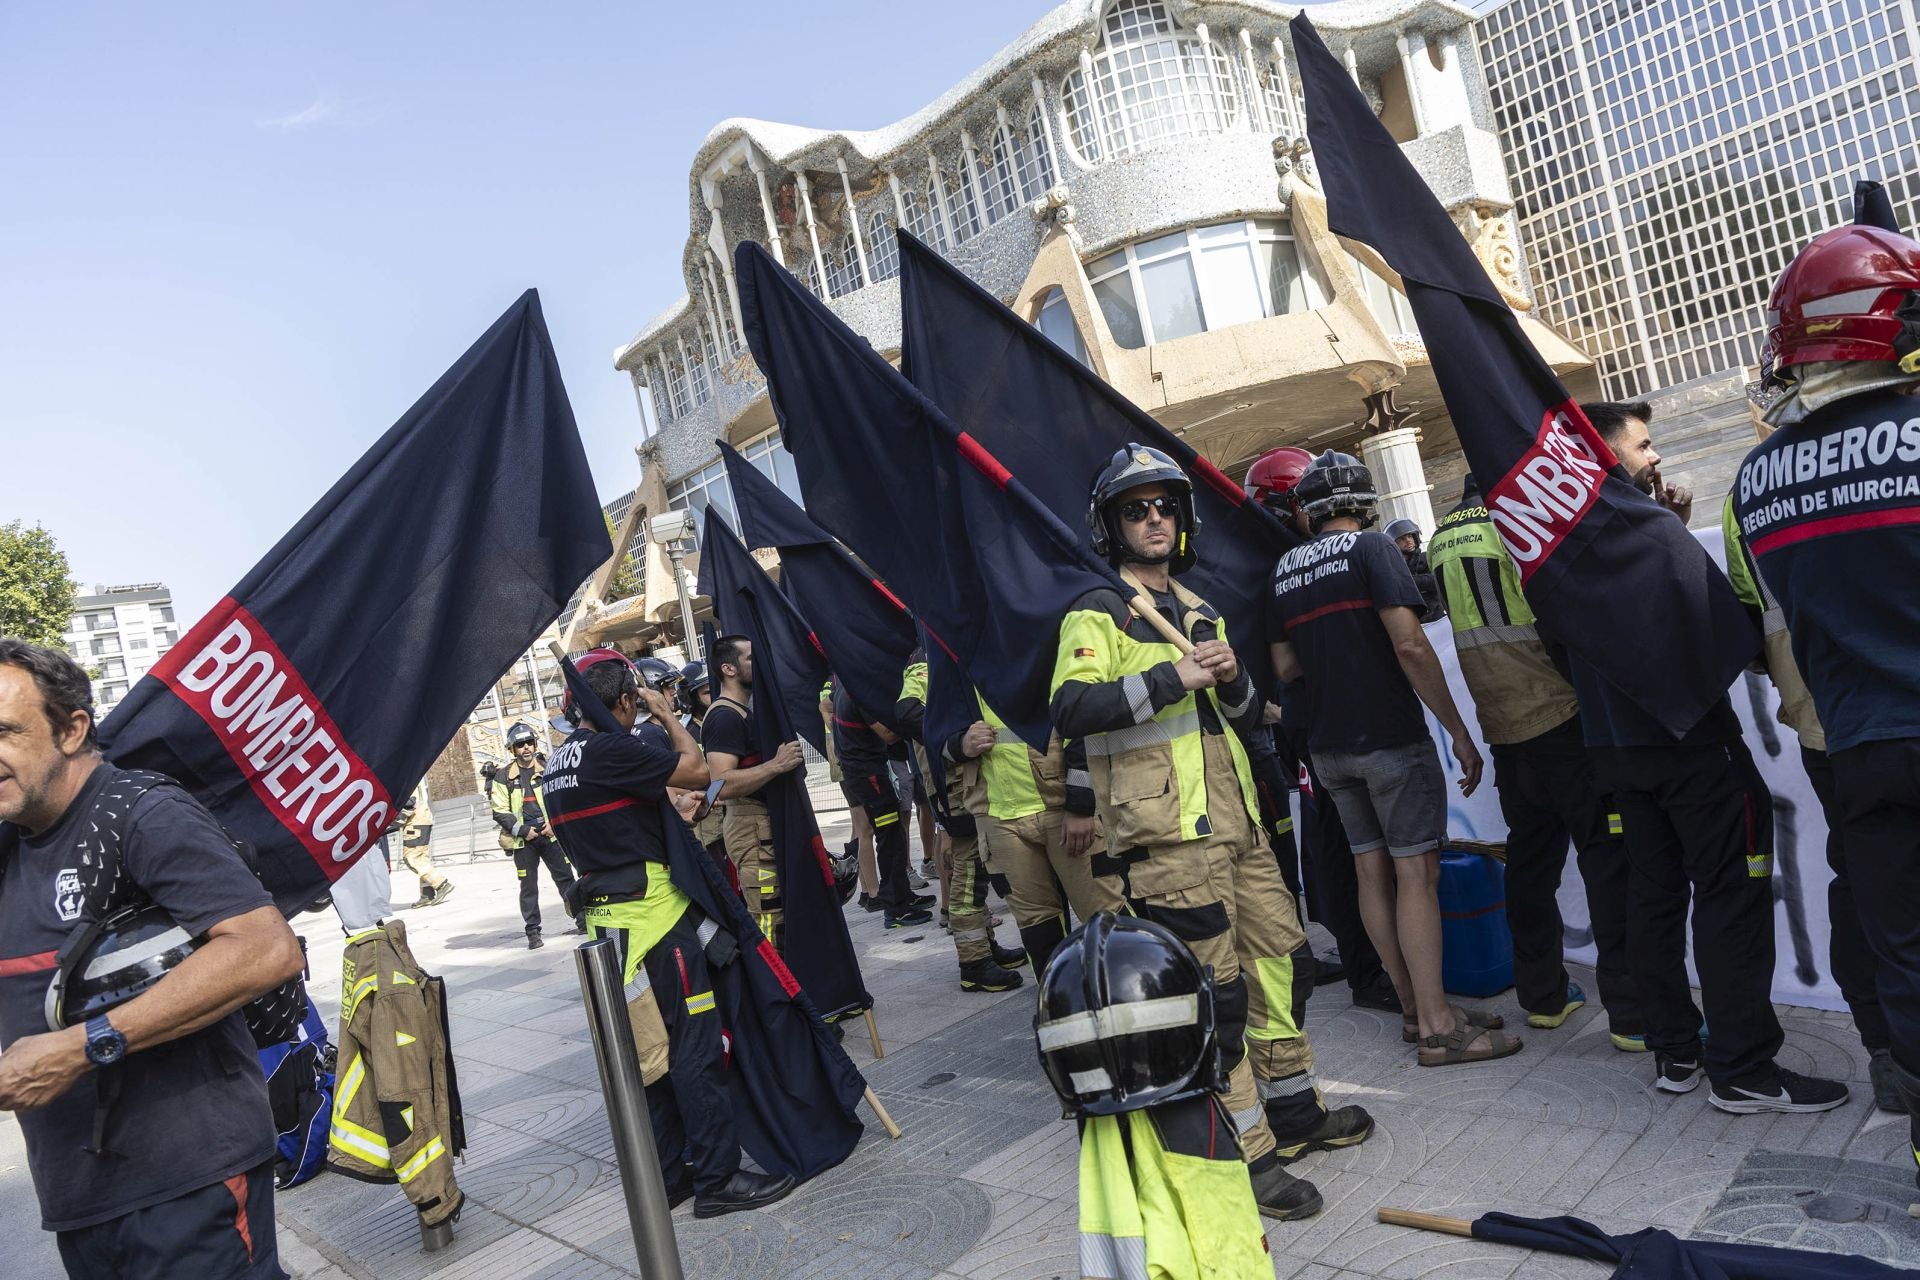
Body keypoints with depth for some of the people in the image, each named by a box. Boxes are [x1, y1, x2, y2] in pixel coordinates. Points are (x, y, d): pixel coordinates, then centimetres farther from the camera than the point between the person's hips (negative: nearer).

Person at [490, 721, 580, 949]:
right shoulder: (504, 776, -1)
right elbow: (500, 811, -3)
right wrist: (523, 830, -10)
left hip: (551, 834, 1)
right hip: (522, 839, -1)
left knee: (566, 878, 4)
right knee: (528, 886, 3)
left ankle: (581, 920, 13)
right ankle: (533, 932, 11)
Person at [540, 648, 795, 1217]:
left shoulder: (559, 761, 13)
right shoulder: (609, 750, -18)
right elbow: (699, 772, -15)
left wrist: (672, 817, 20)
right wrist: (666, 714, -4)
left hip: (610, 918, 10)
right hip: (653, 913, -10)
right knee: (697, 1048, -2)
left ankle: (668, 1174, 23)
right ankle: (717, 1178, 4)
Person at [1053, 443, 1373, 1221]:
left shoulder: (1198, 612, 20)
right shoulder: (1098, 615, -5)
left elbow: (1246, 719, 22)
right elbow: (1071, 710, -21)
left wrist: (1231, 678, 0)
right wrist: (1171, 677, -24)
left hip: (1236, 825, 8)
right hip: (1167, 838, -8)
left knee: (1278, 961, 16)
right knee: (1214, 994, -3)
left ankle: (1294, 1112, 34)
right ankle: (1246, 1153, 10)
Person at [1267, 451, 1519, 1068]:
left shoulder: (1285, 569, 9)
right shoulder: (1372, 549, -8)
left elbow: (1284, 666, 11)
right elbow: (1409, 645, -18)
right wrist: (1459, 731, -13)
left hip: (1328, 745, 6)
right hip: (1391, 737, -6)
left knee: (1372, 872, 11)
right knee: (1416, 873, -2)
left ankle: (1415, 1008, 21)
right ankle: (1437, 1027, 2)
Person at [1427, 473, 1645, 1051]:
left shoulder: (1443, 537, 10)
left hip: (1501, 725, 7)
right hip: (1562, 715, -7)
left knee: (1530, 856, 15)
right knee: (1608, 855, -2)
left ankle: (1541, 994, 23)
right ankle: (1632, 1013, 0)